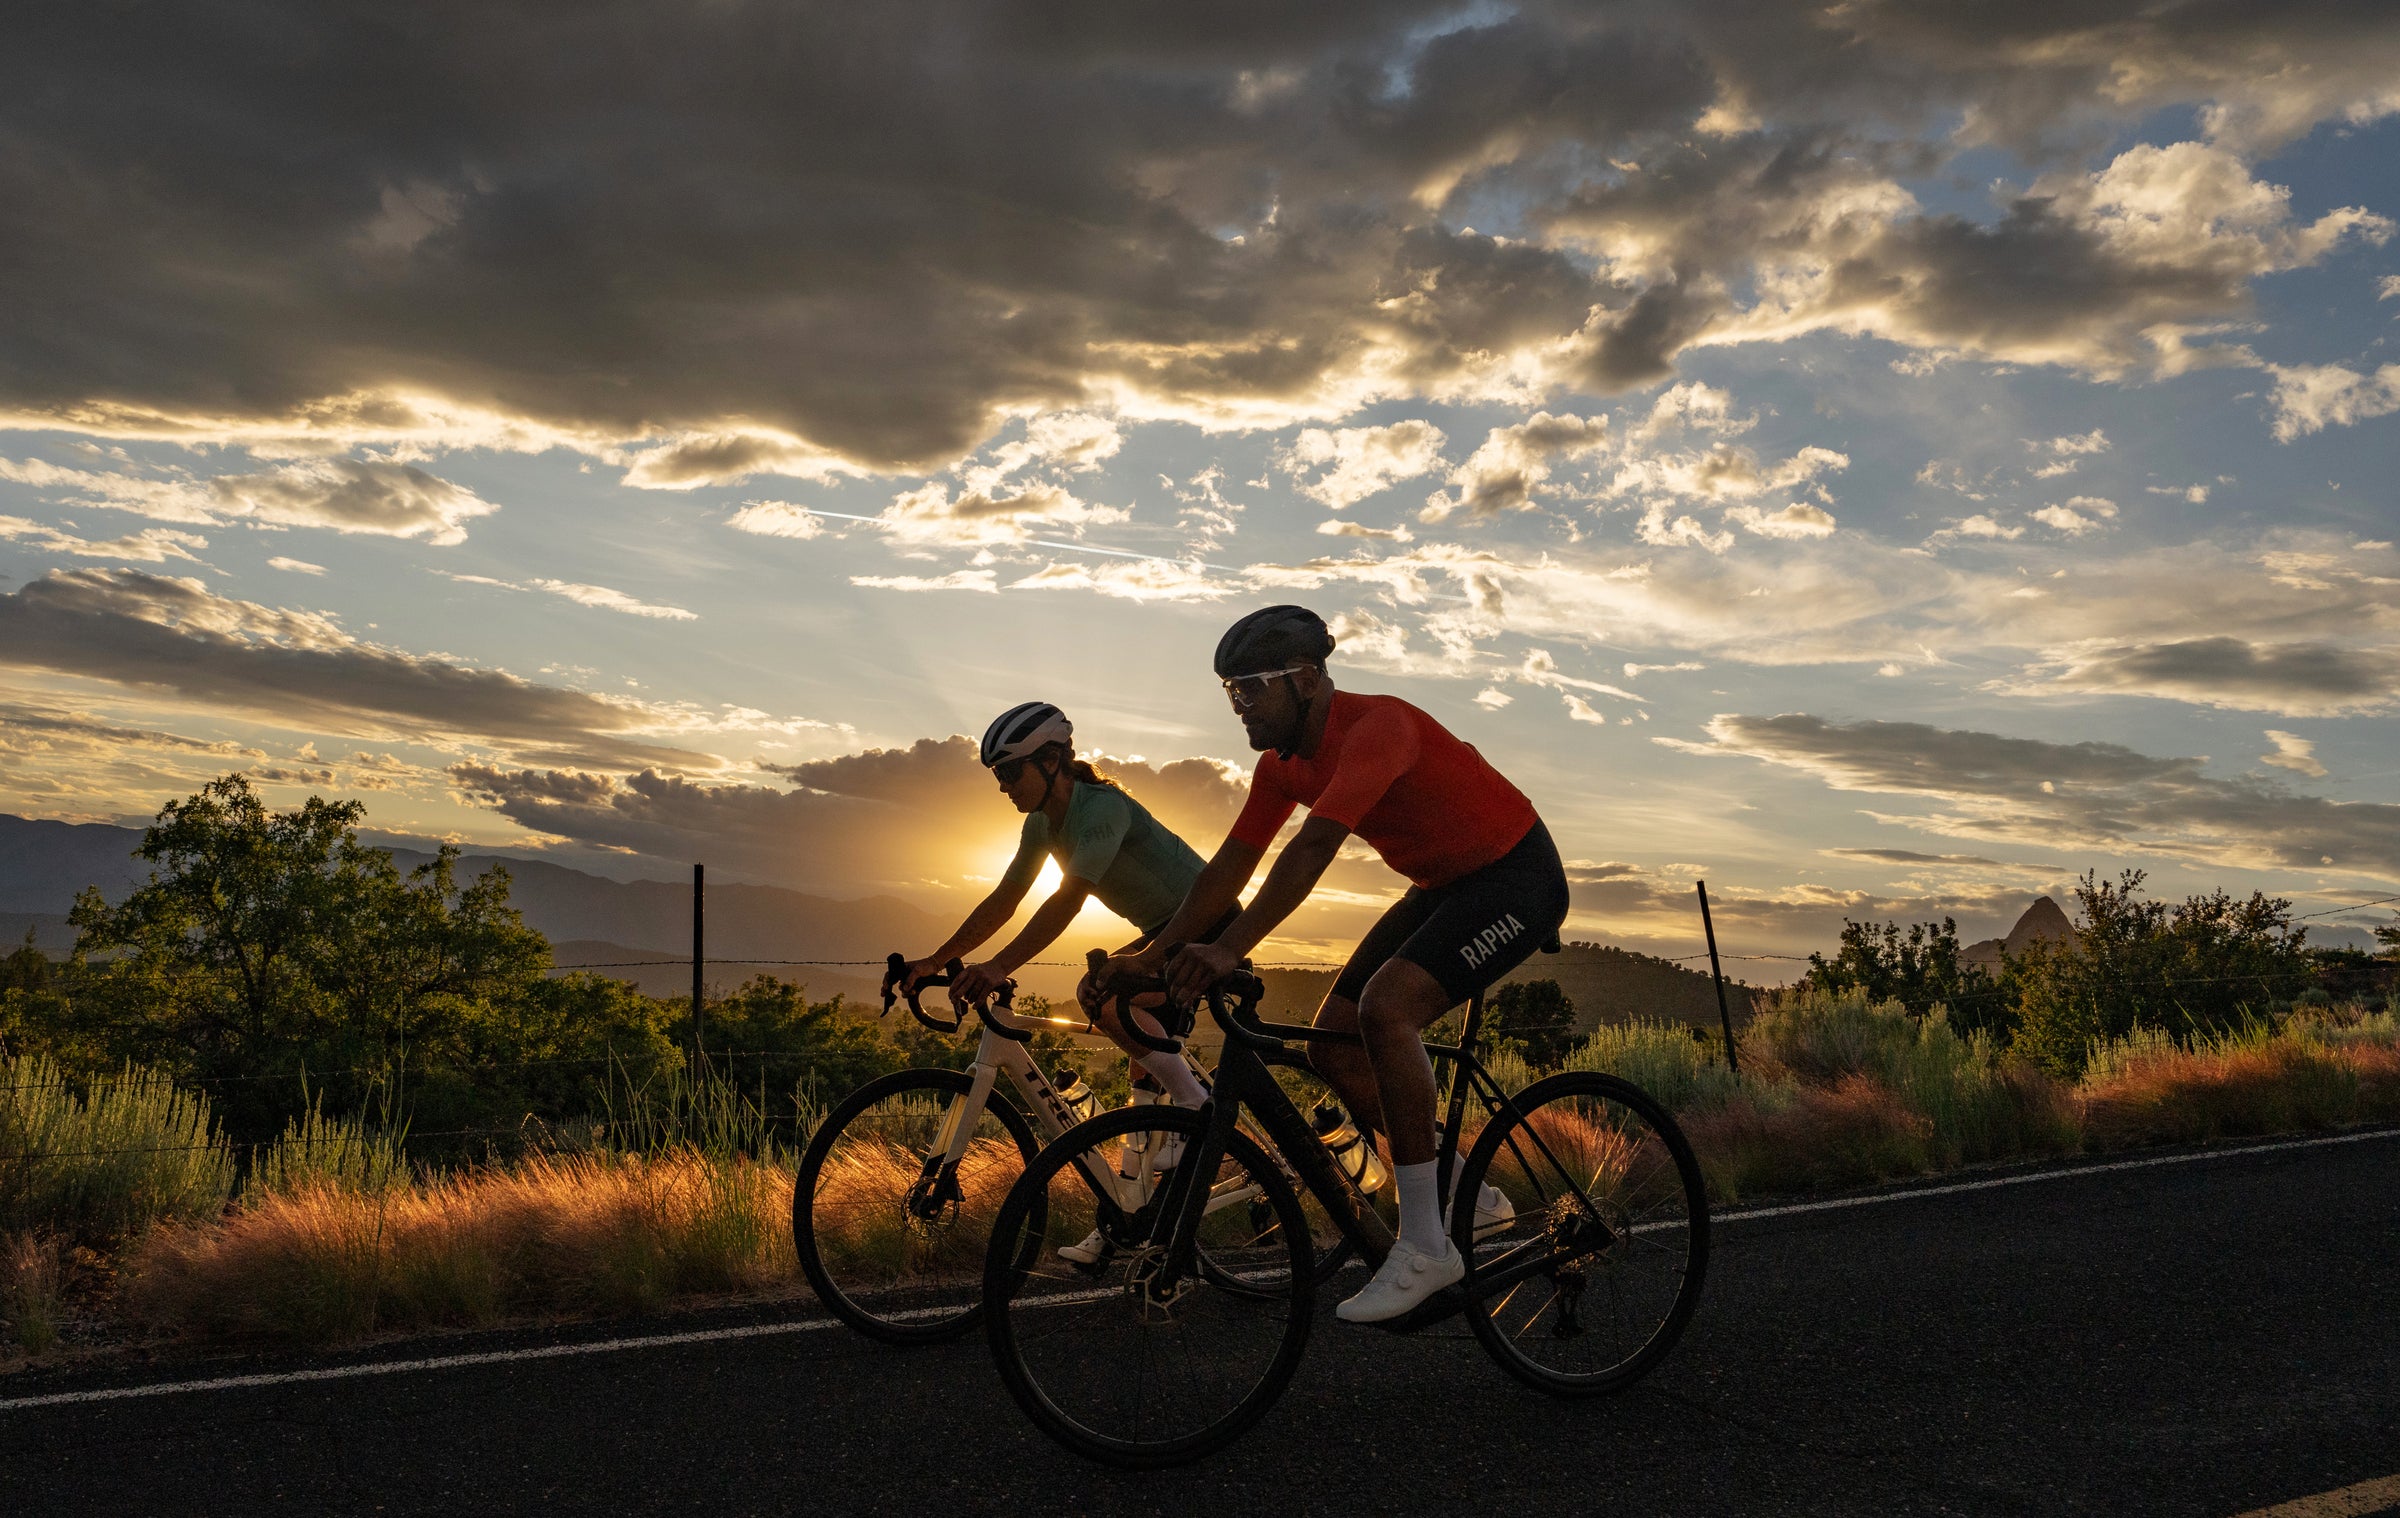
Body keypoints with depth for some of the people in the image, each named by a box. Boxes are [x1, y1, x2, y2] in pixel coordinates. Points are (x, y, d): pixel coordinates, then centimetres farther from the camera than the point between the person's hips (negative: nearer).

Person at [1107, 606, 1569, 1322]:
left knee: (1384, 1007, -28)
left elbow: (1314, 848, -39)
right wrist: (1154, 953, -4)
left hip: (1517, 877, -9)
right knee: (1331, 1041, -1)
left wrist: (1229, 950, -45)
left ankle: (1426, 1243, -19)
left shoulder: (1375, 726, -28)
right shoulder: (1284, 763, -1)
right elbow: (1230, 866, 3)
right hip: (1443, 885, 9)